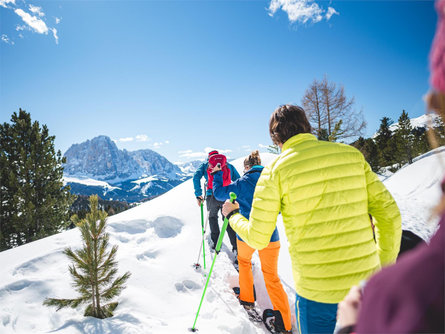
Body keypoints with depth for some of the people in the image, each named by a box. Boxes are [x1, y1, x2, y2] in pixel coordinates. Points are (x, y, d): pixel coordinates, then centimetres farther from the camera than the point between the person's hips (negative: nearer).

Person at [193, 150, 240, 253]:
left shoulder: (205, 164, 15)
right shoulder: (229, 165, 20)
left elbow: (196, 177, -1)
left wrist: (198, 195, -1)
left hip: (212, 196, -1)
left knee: (212, 217, 25)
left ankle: (215, 242, 25)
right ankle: (236, 247, 8)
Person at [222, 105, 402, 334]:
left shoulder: (275, 170, -10)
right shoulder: (351, 154, 0)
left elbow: (257, 238, -7)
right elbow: (389, 213, 2)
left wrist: (232, 215, 13)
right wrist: (385, 267, 14)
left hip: (317, 291, -3)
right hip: (365, 281, 3)